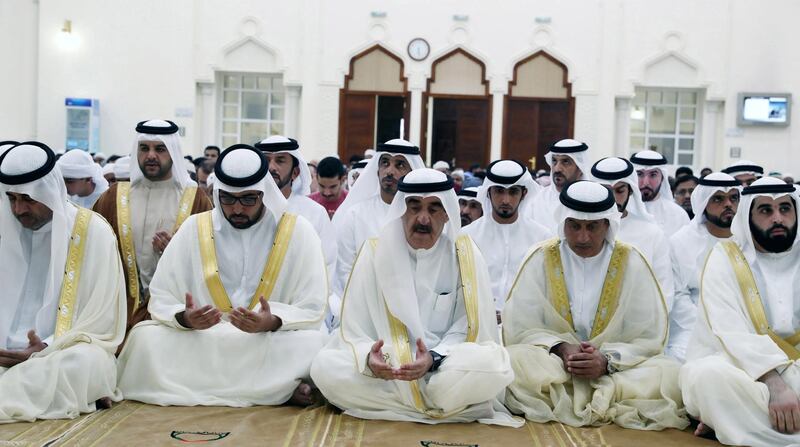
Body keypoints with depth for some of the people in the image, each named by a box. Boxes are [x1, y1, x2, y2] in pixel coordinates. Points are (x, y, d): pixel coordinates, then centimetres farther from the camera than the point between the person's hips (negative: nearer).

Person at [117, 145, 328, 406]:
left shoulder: (298, 231, -2)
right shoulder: (195, 228, 3)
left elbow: (312, 309, -6)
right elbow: (161, 299, 2)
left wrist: (271, 322, -26)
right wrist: (185, 318, -21)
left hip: (271, 345, -2)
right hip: (201, 344, 2)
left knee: (313, 343, -31)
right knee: (144, 338, -24)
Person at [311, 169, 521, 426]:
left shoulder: (464, 254, -2)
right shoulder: (375, 252, -2)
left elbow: (470, 328, -5)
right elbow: (354, 329, -5)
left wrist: (433, 359, -25)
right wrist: (369, 358, -28)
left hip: (445, 370, -1)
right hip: (385, 367, 1)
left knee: (495, 363, -31)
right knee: (324, 366, -26)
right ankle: (444, 406, -16)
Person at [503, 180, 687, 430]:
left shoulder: (630, 263, -2)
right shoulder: (541, 259, -1)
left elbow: (649, 339, -2)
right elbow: (519, 328, -2)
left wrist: (608, 361, -19)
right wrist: (560, 349, -19)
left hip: (616, 370, 1)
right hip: (553, 365, 0)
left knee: (671, 375, -27)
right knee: (514, 362, -31)